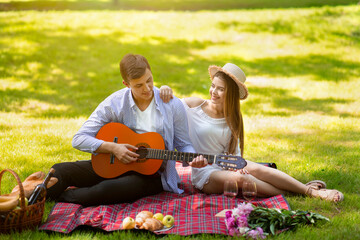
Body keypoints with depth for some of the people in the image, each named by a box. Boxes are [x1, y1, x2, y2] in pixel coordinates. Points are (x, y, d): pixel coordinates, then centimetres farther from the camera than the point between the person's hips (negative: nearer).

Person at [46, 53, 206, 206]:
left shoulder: (173, 105, -5)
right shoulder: (114, 103, -5)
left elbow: (183, 145, 5)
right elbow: (79, 139, -6)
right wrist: (112, 148, -20)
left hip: (151, 174, -2)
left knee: (109, 189, -33)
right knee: (61, 171, -20)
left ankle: (59, 196, -15)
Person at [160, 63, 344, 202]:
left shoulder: (232, 118, 7)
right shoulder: (194, 106, -3)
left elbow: (233, 151, 3)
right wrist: (165, 90, -18)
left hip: (225, 166, 4)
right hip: (204, 173, -4)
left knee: (257, 169, -27)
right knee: (240, 179, -34)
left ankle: (312, 191, -25)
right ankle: (292, 193, -28)